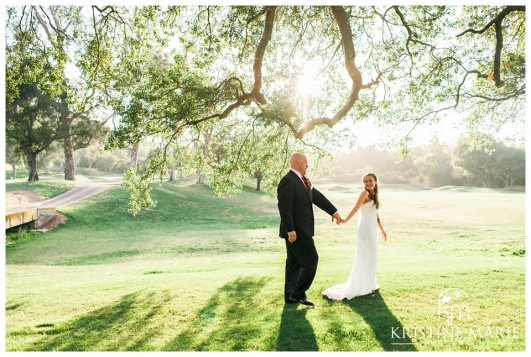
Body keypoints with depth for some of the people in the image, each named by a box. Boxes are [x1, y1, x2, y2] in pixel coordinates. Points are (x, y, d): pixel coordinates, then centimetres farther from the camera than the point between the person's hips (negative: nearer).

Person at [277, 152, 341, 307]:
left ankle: (290, 296, 23)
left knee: (294, 262, 14)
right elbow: (284, 207, -22)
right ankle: (297, 293, 6)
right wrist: (290, 230, -25)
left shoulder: (303, 180, 13)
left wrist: (334, 212, 19)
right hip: (296, 231, -10)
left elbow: (317, 196, 18)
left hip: (300, 230, 10)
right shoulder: (287, 181, -17)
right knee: (311, 260, -5)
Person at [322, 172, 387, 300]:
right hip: (366, 228, -8)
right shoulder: (365, 193, -11)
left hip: (372, 229, 8)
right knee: (365, 256, -1)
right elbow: (356, 208, -21)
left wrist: (382, 230, 23)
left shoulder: (374, 194, 13)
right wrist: (345, 220, -33)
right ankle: (363, 286, 9)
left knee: (370, 256, 14)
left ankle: (369, 283, 26)